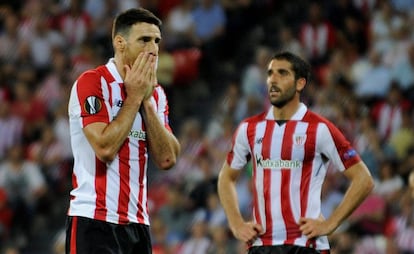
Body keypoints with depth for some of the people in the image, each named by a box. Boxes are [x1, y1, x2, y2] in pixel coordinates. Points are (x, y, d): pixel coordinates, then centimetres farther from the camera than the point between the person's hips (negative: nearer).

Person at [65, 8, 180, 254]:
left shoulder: (156, 93, 13)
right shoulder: (92, 83, -8)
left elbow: (167, 159, 2)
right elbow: (105, 148, -19)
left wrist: (147, 100, -3)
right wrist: (134, 97, -11)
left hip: (137, 222, 7)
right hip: (96, 220, -7)